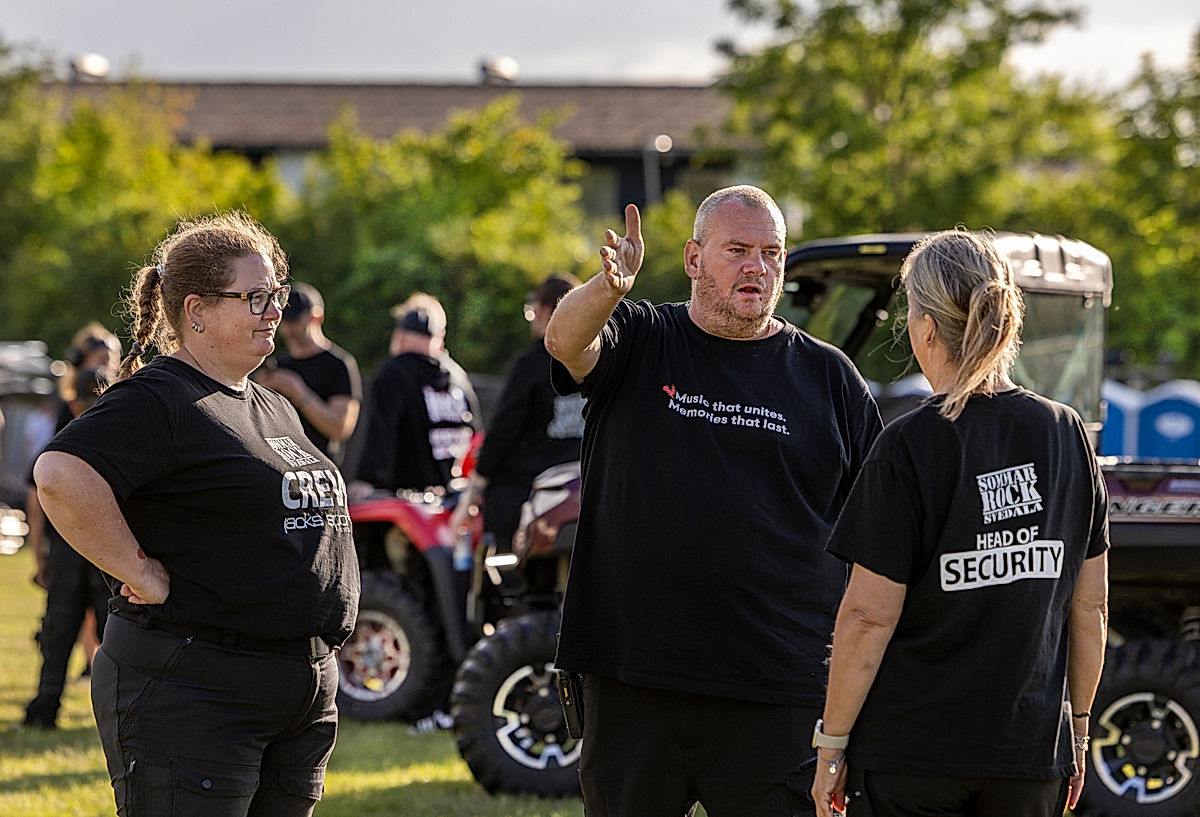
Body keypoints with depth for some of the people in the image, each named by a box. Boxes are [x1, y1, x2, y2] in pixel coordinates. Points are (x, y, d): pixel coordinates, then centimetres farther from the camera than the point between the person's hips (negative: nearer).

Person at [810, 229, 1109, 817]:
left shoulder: (910, 447, -12)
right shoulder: (1065, 433, 2)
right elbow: (1091, 605, 7)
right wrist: (1076, 725, 18)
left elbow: (869, 615, -12)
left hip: (911, 756, -4)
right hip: (1033, 754, 4)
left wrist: (831, 746, -4)